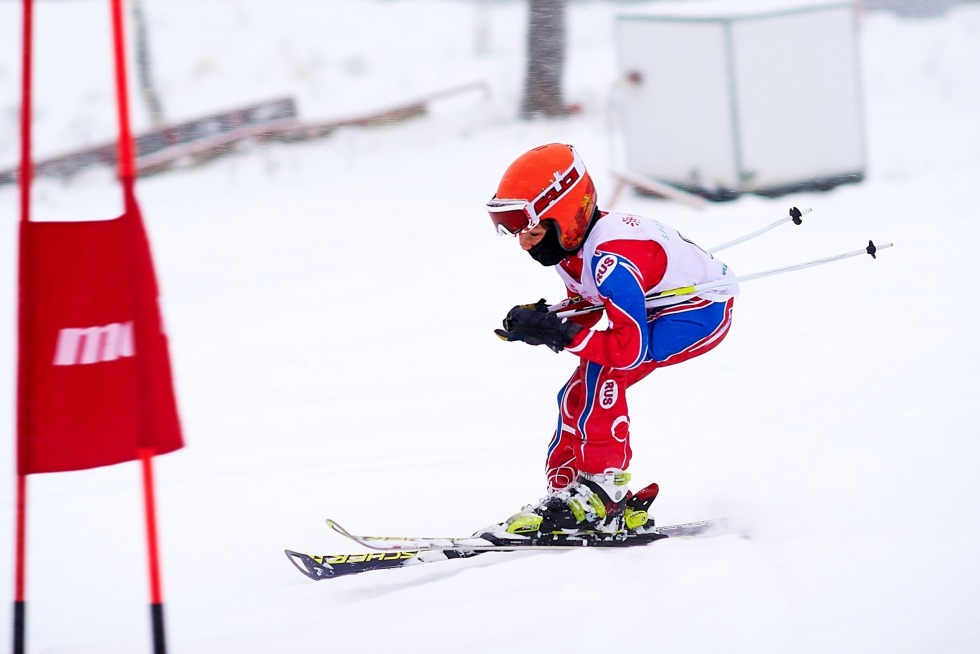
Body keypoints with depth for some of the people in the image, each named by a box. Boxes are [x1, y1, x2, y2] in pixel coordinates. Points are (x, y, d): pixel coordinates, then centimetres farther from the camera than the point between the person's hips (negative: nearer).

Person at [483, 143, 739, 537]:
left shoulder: (610, 259, -35)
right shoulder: (570, 242, -8)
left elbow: (633, 349, -34)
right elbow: (585, 305, 6)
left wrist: (557, 334, -33)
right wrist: (540, 318, -15)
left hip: (704, 310, -9)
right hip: (658, 307, 9)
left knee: (601, 372, -26)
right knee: (579, 395, 0)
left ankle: (601, 494, -21)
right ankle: (566, 492, 5)